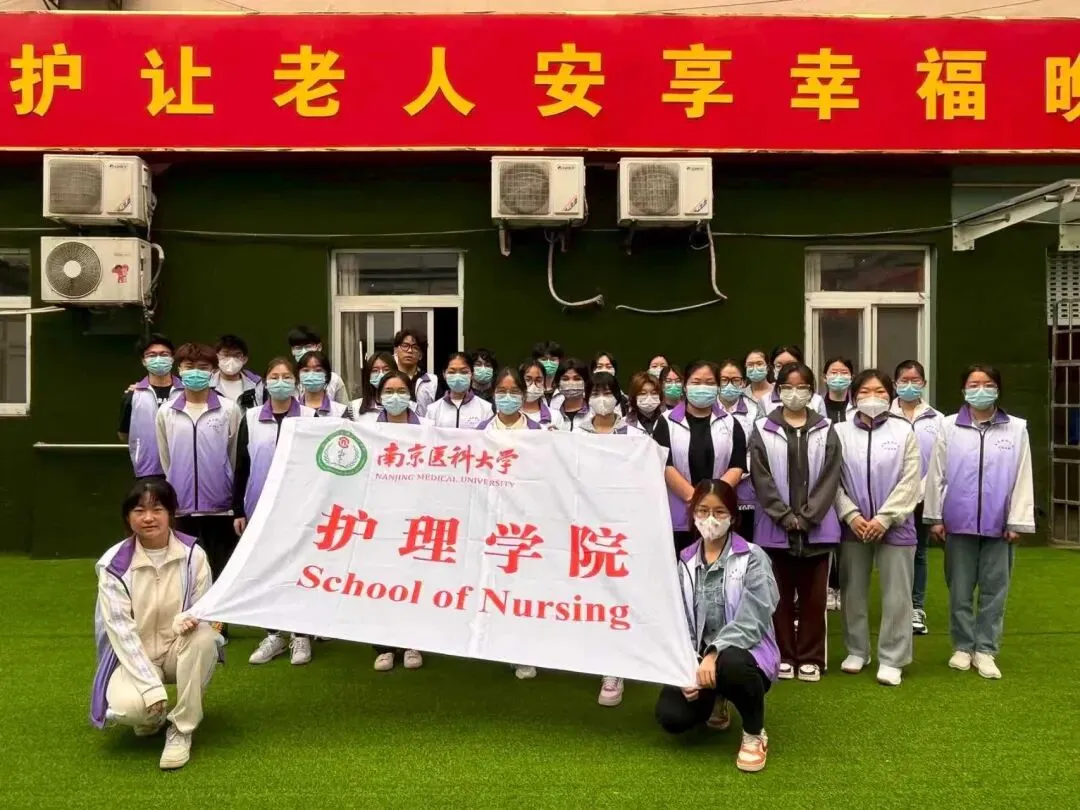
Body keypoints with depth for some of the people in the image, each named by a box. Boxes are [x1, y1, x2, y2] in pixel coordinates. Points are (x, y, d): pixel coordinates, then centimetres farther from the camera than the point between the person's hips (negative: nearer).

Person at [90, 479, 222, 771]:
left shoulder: (193, 555, -11)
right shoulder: (114, 565, -14)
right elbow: (120, 630, -17)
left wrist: (187, 619, -33)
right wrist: (152, 687, -25)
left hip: (181, 648, 1)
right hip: (134, 654, -1)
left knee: (203, 637, -34)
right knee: (126, 707, -32)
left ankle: (181, 730, -16)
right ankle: (152, 715, 9)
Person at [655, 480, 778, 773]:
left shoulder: (753, 558, -7)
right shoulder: (686, 563, 5)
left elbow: (751, 621, -17)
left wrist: (715, 655, -28)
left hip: (744, 653, -4)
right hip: (698, 657, 4)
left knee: (730, 665, -40)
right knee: (671, 717, -19)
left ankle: (755, 735, -8)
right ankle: (714, 702, 20)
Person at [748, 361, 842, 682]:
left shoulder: (826, 431, 6)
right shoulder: (763, 430, 2)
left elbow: (830, 477, -1)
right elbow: (761, 478, -4)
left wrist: (806, 516, -10)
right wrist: (785, 516, -12)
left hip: (817, 527, 1)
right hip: (775, 527, -1)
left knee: (813, 596, 6)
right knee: (781, 596, 6)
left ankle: (810, 658, 17)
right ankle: (783, 656, 17)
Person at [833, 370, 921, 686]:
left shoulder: (904, 431, 1)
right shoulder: (840, 432, 1)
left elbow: (910, 482, -5)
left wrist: (884, 518, -12)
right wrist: (851, 515, -12)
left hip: (894, 525, -1)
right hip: (853, 525, 1)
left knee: (896, 595, 2)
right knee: (853, 592, 10)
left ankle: (891, 659, 11)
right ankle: (857, 651, 25)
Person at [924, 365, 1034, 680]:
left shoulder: (1016, 428, 0)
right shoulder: (949, 427, 1)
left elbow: (1023, 478, 0)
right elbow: (937, 474, 3)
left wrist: (1017, 522, -3)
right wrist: (934, 517, 2)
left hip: (998, 524, 0)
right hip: (959, 522, 0)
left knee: (994, 590, 6)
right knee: (960, 590, 8)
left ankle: (985, 650, 17)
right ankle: (963, 647, 21)